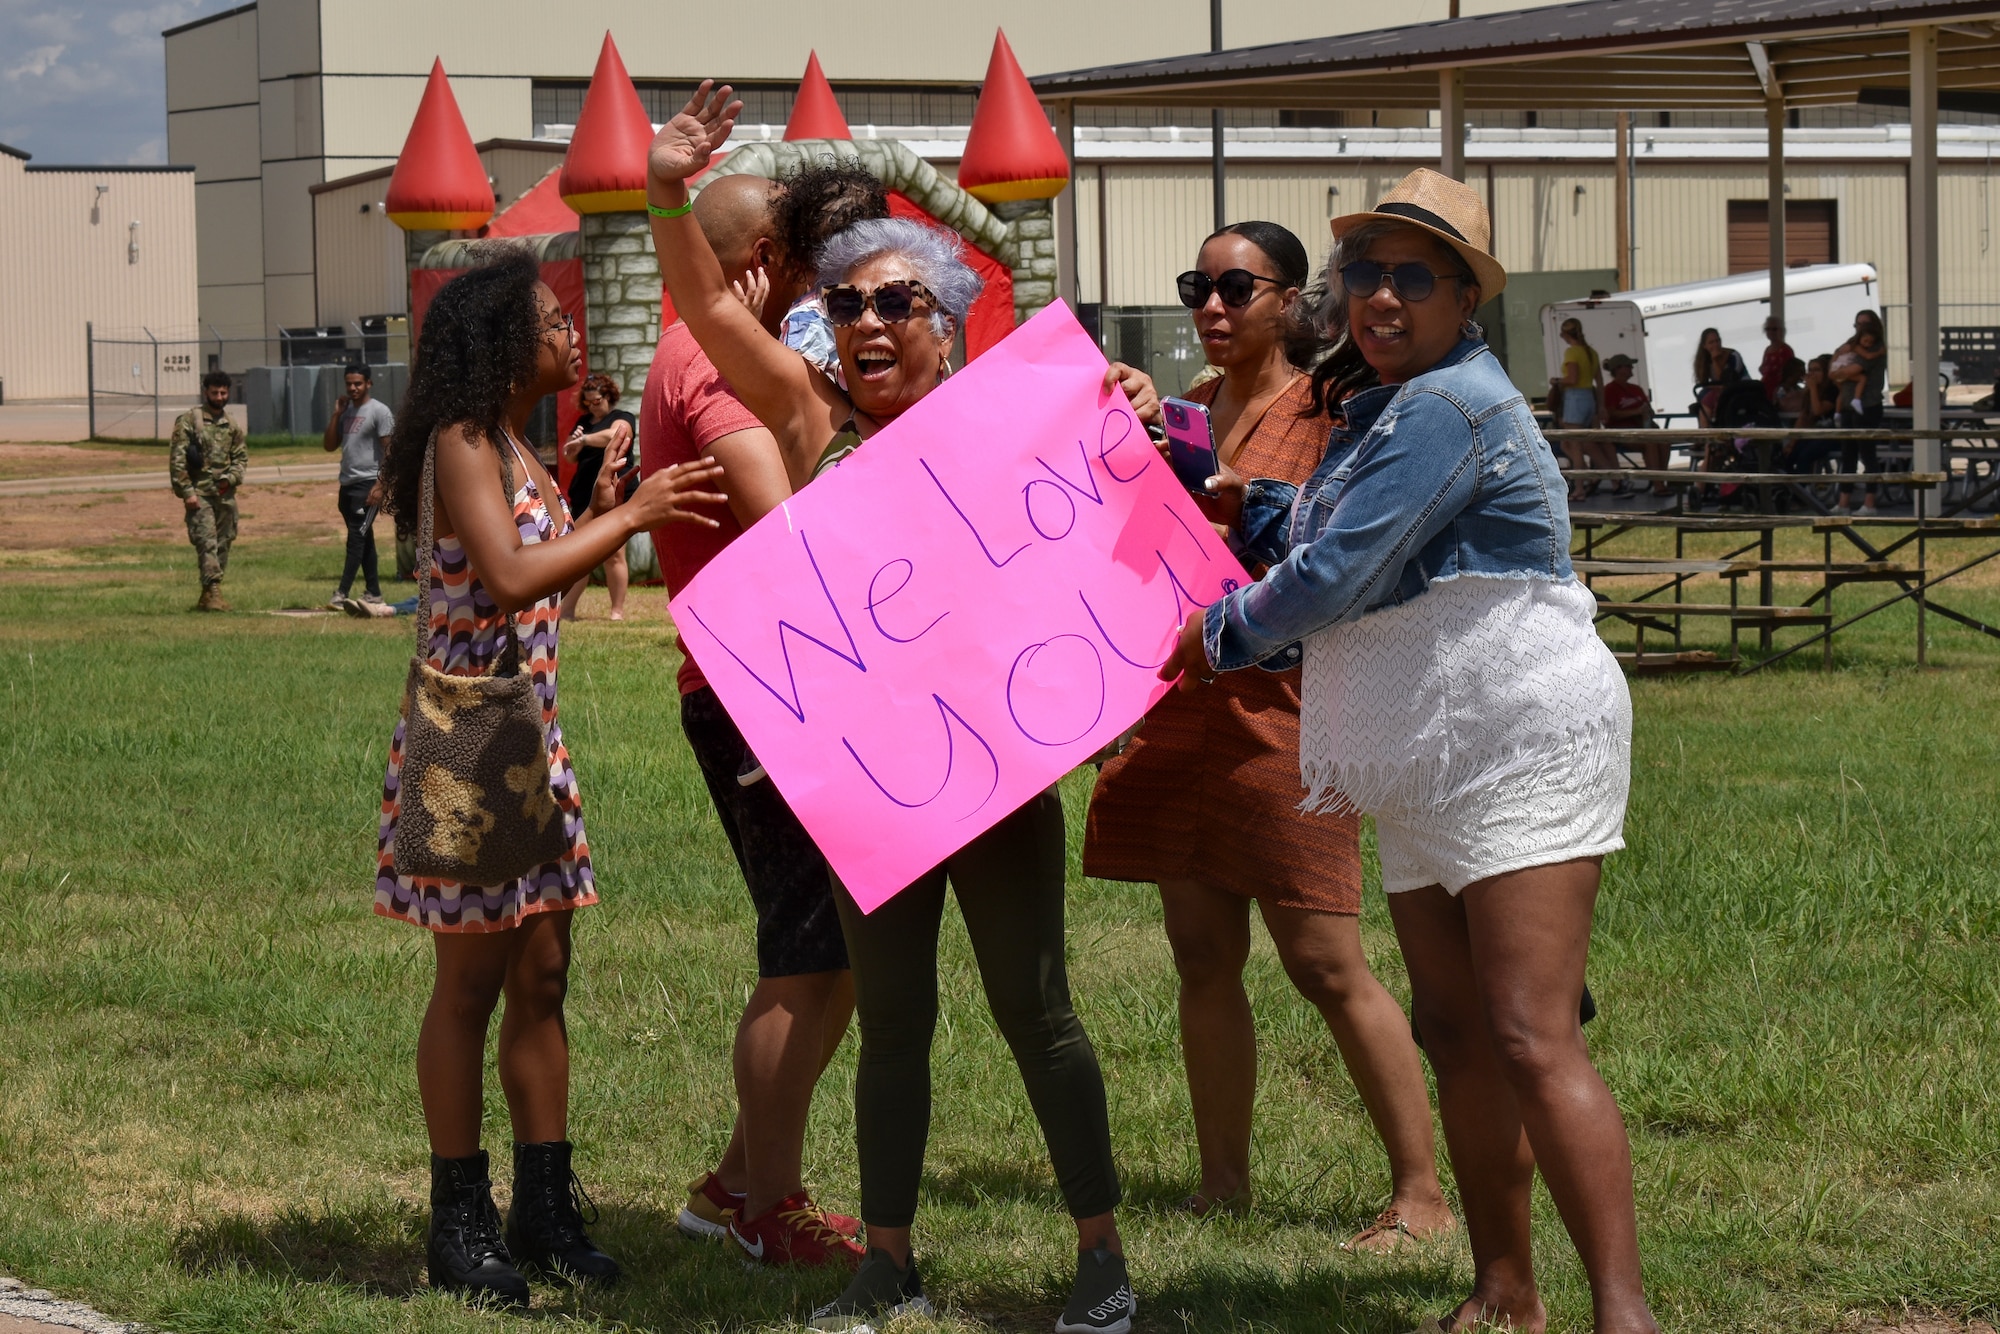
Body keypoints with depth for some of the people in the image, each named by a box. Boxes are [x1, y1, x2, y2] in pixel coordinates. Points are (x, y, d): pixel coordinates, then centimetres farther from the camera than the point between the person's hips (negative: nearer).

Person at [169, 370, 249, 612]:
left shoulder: (231, 425, 12)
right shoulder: (189, 421, -4)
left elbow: (242, 456, 17)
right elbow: (176, 459, -8)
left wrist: (231, 477, -3)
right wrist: (186, 492, -13)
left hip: (225, 494, 6)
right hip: (199, 494, -6)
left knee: (222, 545, 7)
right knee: (207, 543, -14)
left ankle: (208, 596, 16)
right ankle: (213, 592, -21)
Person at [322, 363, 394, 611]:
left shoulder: (379, 411, -8)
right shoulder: (346, 412, 15)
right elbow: (329, 446, 13)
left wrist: (380, 485, -19)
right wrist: (336, 414, 4)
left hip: (368, 485, -8)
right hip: (347, 485, 8)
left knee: (356, 537, -12)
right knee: (364, 539, 12)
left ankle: (342, 594, -18)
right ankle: (373, 592, 17)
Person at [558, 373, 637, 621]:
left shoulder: (622, 419, 1)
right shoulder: (584, 422, 20)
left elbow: (614, 434, -23)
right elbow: (570, 457, 22)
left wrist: (584, 440, -23)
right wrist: (574, 442, 1)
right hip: (583, 498, 6)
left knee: (613, 555, -8)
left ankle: (617, 611, -5)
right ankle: (566, 609, 4)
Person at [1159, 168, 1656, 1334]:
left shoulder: (1448, 408, -15)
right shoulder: (1384, 406, 18)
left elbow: (1335, 575, -18)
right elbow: (1326, 533, 32)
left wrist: (1220, 639, -2)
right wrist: (1240, 506, 16)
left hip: (1522, 749, -11)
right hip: (1432, 775, 11)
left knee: (1532, 1039, -19)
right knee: (1458, 1034, 13)